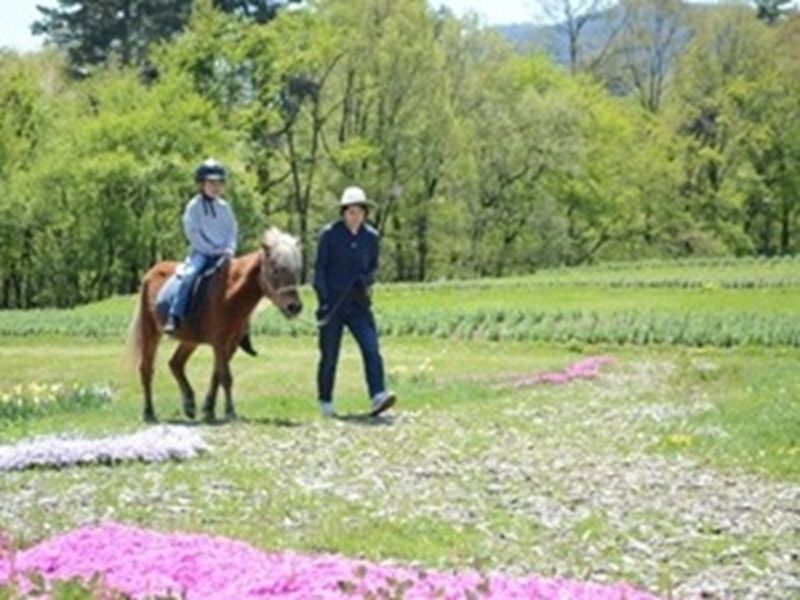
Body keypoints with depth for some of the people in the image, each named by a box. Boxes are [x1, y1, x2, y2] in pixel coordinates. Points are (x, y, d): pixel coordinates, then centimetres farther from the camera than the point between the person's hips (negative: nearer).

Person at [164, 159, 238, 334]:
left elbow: (232, 230, 13)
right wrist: (213, 250, -12)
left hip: (222, 253, 4)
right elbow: (192, 232, -6)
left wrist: (230, 249, -6)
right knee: (189, 275, -30)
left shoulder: (224, 207, 13)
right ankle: (174, 317, -32)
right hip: (201, 252, -4)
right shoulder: (194, 206, 0)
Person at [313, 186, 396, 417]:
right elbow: (319, 268, -2)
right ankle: (325, 402, 19)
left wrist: (367, 281, -2)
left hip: (358, 304, 2)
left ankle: (378, 397, -21)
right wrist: (323, 300, -9)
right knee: (329, 355, 5)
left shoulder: (371, 236, 5)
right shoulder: (330, 234, -5)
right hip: (332, 304, -2)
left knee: (371, 348, -14)